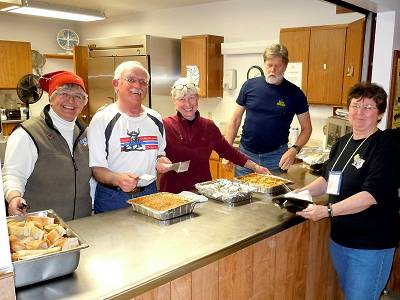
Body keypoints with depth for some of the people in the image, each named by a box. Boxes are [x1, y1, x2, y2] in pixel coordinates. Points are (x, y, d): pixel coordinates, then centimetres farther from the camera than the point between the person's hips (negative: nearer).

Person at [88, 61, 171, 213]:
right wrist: (117, 179, -30)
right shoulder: (102, 120, -9)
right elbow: (96, 168, -11)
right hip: (112, 199, -4)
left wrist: (161, 161, -2)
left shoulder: (156, 120, 7)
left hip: (149, 193, 4)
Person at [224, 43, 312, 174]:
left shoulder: (295, 93, -4)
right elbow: (235, 121, 4)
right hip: (245, 154, 1)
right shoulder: (249, 86, -1)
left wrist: (294, 150, -15)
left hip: (276, 157, -1)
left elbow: (306, 128, 2)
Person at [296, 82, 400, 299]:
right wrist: (302, 192, 1)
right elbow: (329, 179, 17)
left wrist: (326, 211, -32)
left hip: (370, 244, -7)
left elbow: (371, 195, -26)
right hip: (339, 238, 7)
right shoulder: (343, 142, 6)